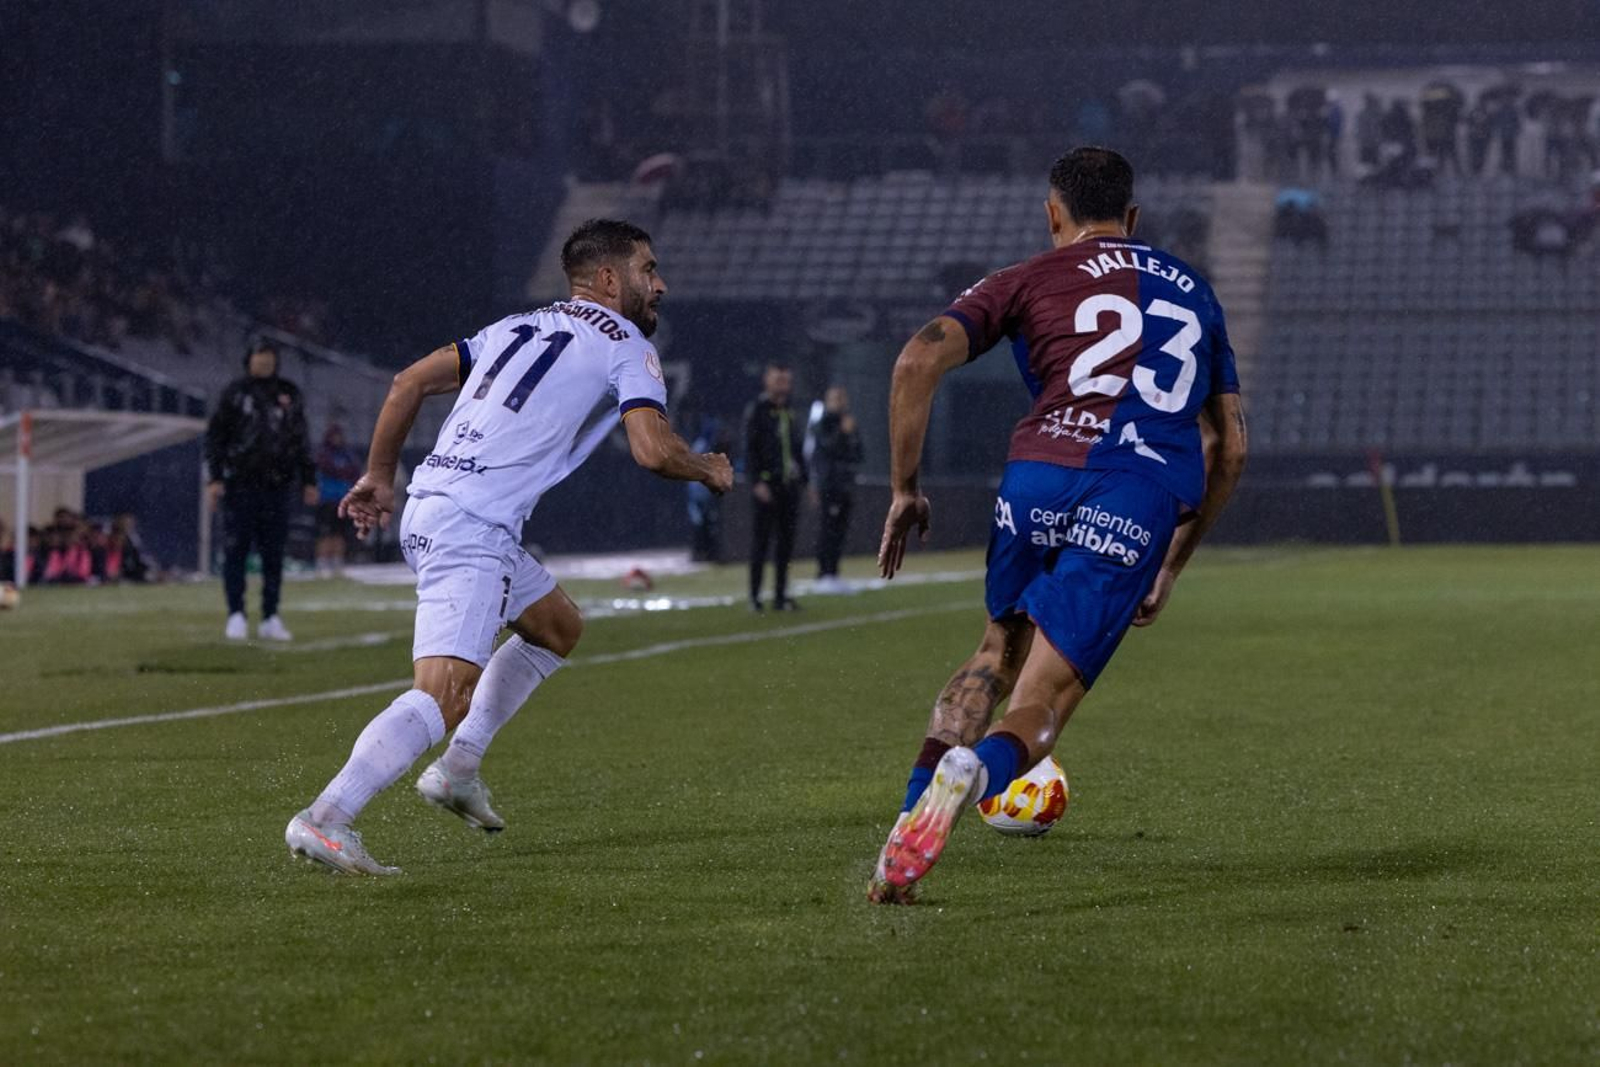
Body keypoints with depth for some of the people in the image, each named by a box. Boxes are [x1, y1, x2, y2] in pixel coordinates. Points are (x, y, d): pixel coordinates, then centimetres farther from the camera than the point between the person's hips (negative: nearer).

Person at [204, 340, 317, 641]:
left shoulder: (290, 394, 12)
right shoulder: (235, 393, 3)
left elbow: (301, 441, 17)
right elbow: (215, 435, 2)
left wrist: (308, 481, 12)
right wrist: (215, 478, -7)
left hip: (277, 487, 3)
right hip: (240, 484, -3)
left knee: (274, 554, 4)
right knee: (235, 551, -3)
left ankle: (271, 619, 9)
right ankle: (236, 616, 1)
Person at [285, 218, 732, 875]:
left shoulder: (520, 327, 23)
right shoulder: (626, 345, 2)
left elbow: (410, 382, 20)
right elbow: (653, 450, -11)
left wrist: (379, 475, 26)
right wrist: (708, 471, 9)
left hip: (427, 510, 9)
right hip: (473, 531, -9)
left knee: (559, 627, 27)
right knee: (444, 697, -19)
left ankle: (457, 770, 22)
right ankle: (325, 819, -31)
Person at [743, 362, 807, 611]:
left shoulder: (790, 413, 16)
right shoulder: (756, 410, -3)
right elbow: (750, 448, -9)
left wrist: (803, 479, 14)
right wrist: (757, 482, -17)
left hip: (789, 486, 6)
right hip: (765, 485, -6)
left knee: (786, 542, 7)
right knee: (760, 541, -5)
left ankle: (781, 595, 12)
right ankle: (755, 596, -2)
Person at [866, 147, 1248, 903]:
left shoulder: (1027, 281, 17)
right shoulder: (1191, 291, 28)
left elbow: (919, 360, 1)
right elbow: (1229, 448, 28)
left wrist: (903, 488, 9)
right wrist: (1172, 566, 35)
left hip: (1041, 474, 0)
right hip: (1144, 505, 0)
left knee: (997, 654, 26)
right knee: (1040, 706, 0)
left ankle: (908, 825, 12)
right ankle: (977, 771, -35)